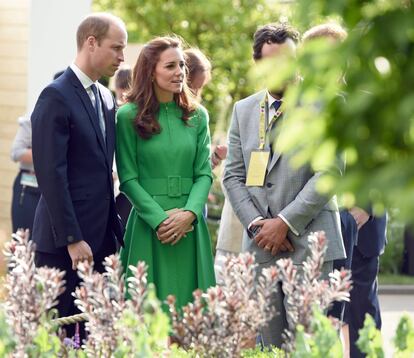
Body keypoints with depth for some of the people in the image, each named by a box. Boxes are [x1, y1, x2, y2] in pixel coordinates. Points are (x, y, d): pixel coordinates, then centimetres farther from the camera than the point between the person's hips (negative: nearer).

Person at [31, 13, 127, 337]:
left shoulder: (106, 98, 14)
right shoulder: (56, 97, -11)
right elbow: (51, 174, -16)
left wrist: (115, 228, 14)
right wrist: (72, 239, -18)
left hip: (101, 236, 8)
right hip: (64, 240, -8)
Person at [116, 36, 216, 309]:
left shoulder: (197, 116, 10)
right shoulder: (129, 117, -1)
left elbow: (204, 173, 5)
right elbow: (128, 179, -4)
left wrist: (189, 214, -11)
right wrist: (160, 219, -13)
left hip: (190, 225, 3)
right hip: (148, 225, -3)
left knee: (190, 302, 3)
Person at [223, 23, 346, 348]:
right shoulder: (244, 110, 15)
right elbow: (233, 176, 11)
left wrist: (285, 222, -11)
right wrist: (256, 224, -4)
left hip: (308, 244, -4)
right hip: (261, 246, 4)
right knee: (271, 345, 6)